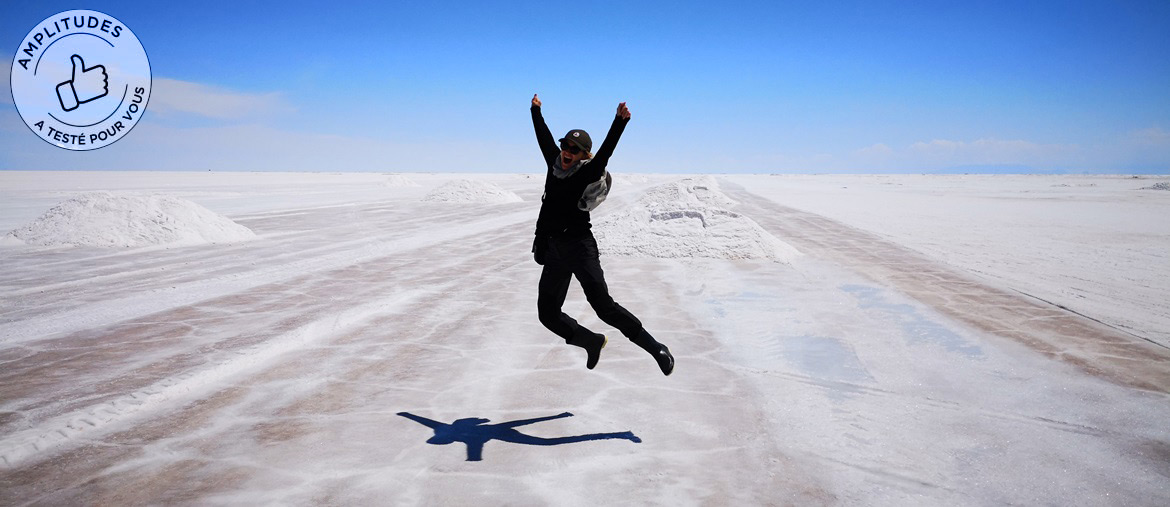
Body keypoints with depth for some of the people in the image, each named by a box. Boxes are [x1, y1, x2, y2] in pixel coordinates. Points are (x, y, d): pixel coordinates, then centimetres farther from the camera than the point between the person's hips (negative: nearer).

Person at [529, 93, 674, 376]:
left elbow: (605, 152, -20)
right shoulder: (555, 164, 14)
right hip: (553, 252, 7)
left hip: (579, 246, -7)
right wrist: (536, 111, 41)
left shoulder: (588, 173, -3)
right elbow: (544, 138, 29)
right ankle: (593, 342, 26)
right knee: (548, 314, 5)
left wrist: (619, 122, -33)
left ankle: (656, 348, -8)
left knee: (603, 305, -17)